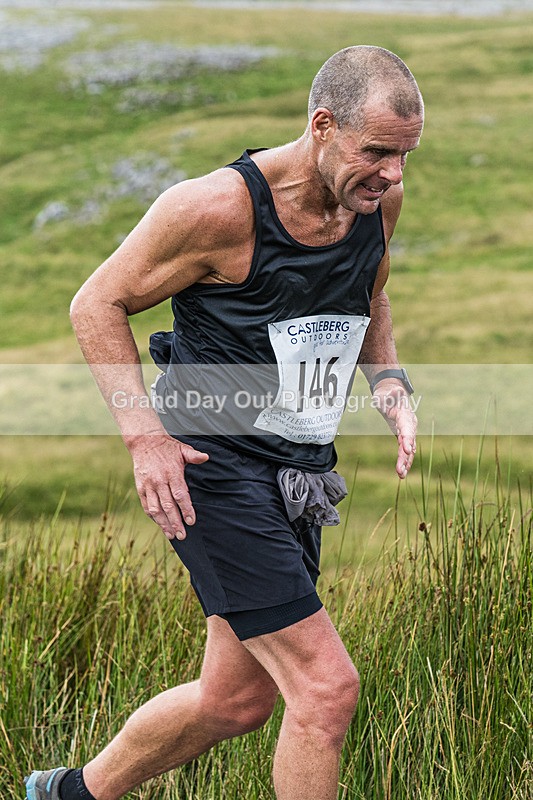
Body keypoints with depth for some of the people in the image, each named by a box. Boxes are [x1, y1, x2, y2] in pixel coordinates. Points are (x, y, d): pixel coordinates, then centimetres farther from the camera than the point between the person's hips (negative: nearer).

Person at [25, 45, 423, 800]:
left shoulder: (378, 199, 1)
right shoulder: (219, 207, -20)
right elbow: (98, 304, -9)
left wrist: (390, 385, 2)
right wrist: (144, 435, -17)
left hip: (301, 474, 8)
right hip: (213, 464, -8)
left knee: (235, 701, 15)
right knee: (326, 685, -15)